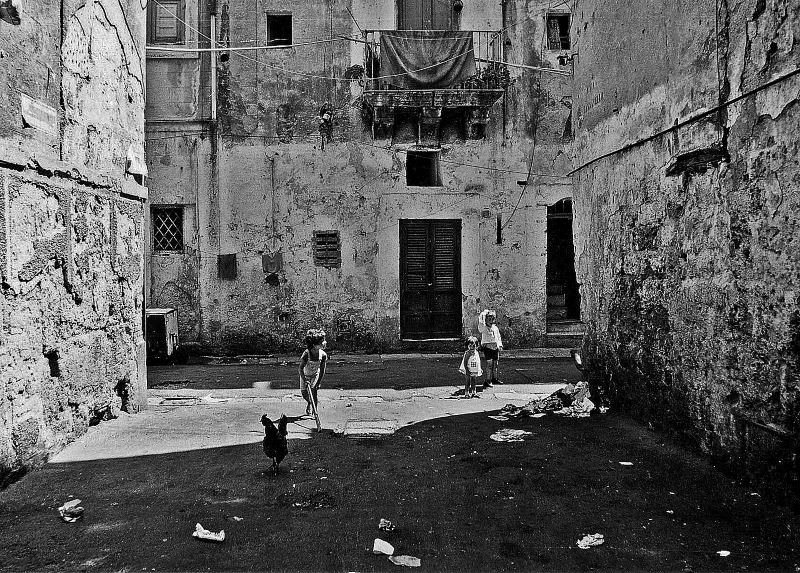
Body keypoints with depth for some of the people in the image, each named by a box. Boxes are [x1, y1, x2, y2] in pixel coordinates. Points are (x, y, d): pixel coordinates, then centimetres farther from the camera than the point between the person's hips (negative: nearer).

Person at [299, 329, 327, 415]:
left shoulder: (323, 355, -24)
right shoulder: (306, 353, -32)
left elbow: (322, 370, -14)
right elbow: (301, 368, -25)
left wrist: (319, 383, -15)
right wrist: (305, 380, -32)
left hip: (315, 374, 0)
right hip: (305, 375, 0)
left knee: (313, 390, -16)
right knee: (304, 393, 3)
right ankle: (309, 403, 38)